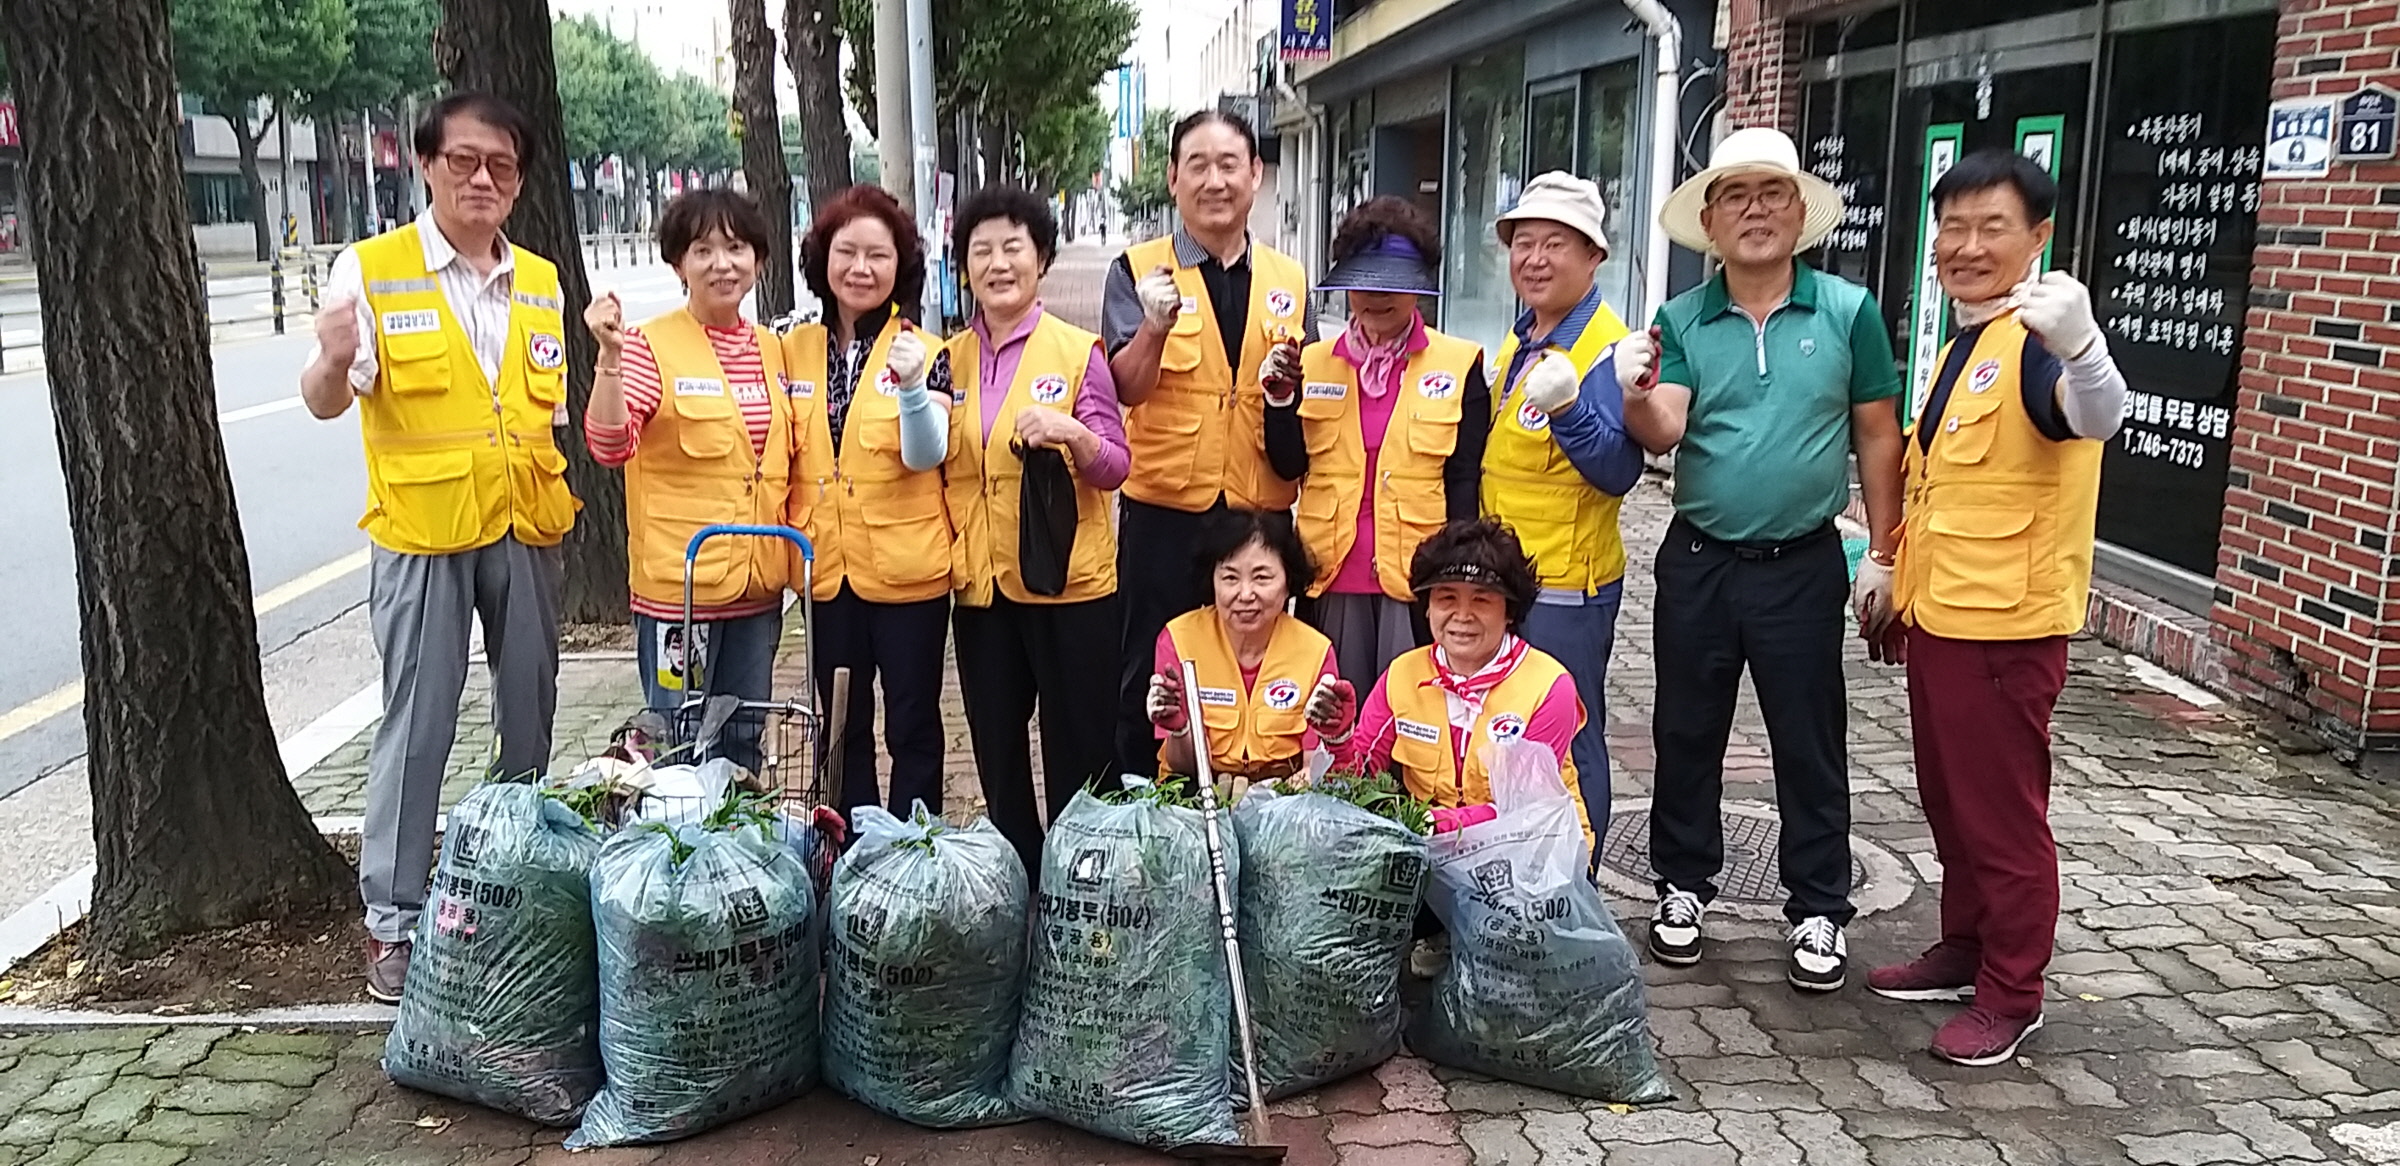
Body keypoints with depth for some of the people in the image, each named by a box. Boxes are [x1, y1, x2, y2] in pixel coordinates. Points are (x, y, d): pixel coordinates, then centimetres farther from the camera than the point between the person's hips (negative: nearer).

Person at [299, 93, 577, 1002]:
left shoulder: (541, 282, 11)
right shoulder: (370, 270, -4)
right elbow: (326, 402, -14)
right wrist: (333, 360, -34)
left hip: (527, 529, 5)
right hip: (421, 530, -4)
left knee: (529, 715, 13)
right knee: (417, 727, -2)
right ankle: (393, 919, 11)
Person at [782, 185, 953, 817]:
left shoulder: (924, 353, -5)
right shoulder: (794, 350, 5)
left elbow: (926, 455, -18)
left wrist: (911, 385, -33)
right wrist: (790, 538, 2)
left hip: (908, 569, -4)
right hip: (828, 569, 4)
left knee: (912, 726, 7)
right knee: (841, 727, 15)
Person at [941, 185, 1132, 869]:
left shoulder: (1078, 352, -4)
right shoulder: (951, 360, 9)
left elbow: (1114, 468, -6)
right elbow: (937, 471, 15)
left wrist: (1073, 434, -27)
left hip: (1070, 585, -4)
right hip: (982, 588, 5)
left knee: (1079, 761, 3)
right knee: (998, 760, 14)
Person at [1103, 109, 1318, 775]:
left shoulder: (1288, 280, 10)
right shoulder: (1139, 271, -1)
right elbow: (1125, 388, -14)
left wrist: (1288, 385, -6)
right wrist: (1156, 325, -33)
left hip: (1262, 516, 3)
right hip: (1164, 517, -3)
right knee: (1151, 687, 6)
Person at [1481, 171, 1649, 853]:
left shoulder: (1607, 349, -15)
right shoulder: (1519, 341, 11)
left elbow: (1618, 472, -23)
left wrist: (1567, 405, -37)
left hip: (1566, 585, -9)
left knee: (1567, 745, 3)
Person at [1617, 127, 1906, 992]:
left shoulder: (1847, 311, -2)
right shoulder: (1680, 322, 0)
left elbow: (1876, 437, 2)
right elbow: (1664, 434, -12)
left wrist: (1880, 556, 1)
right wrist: (1637, 398, -35)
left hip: (1802, 565, -1)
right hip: (1697, 561, 2)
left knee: (1810, 745, 7)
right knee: (1687, 734, 12)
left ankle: (1819, 911, 21)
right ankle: (1683, 887, 28)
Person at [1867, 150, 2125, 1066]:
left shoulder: (2034, 339, -16)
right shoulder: (1962, 345, 13)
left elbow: (2096, 418, -38)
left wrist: (2079, 342, -58)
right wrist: (1897, 573, 25)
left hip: (2003, 627, -9)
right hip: (1936, 615, 9)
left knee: (2004, 815, 3)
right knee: (1949, 802, 19)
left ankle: (2011, 994, 17)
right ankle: (1964, 950, 35)